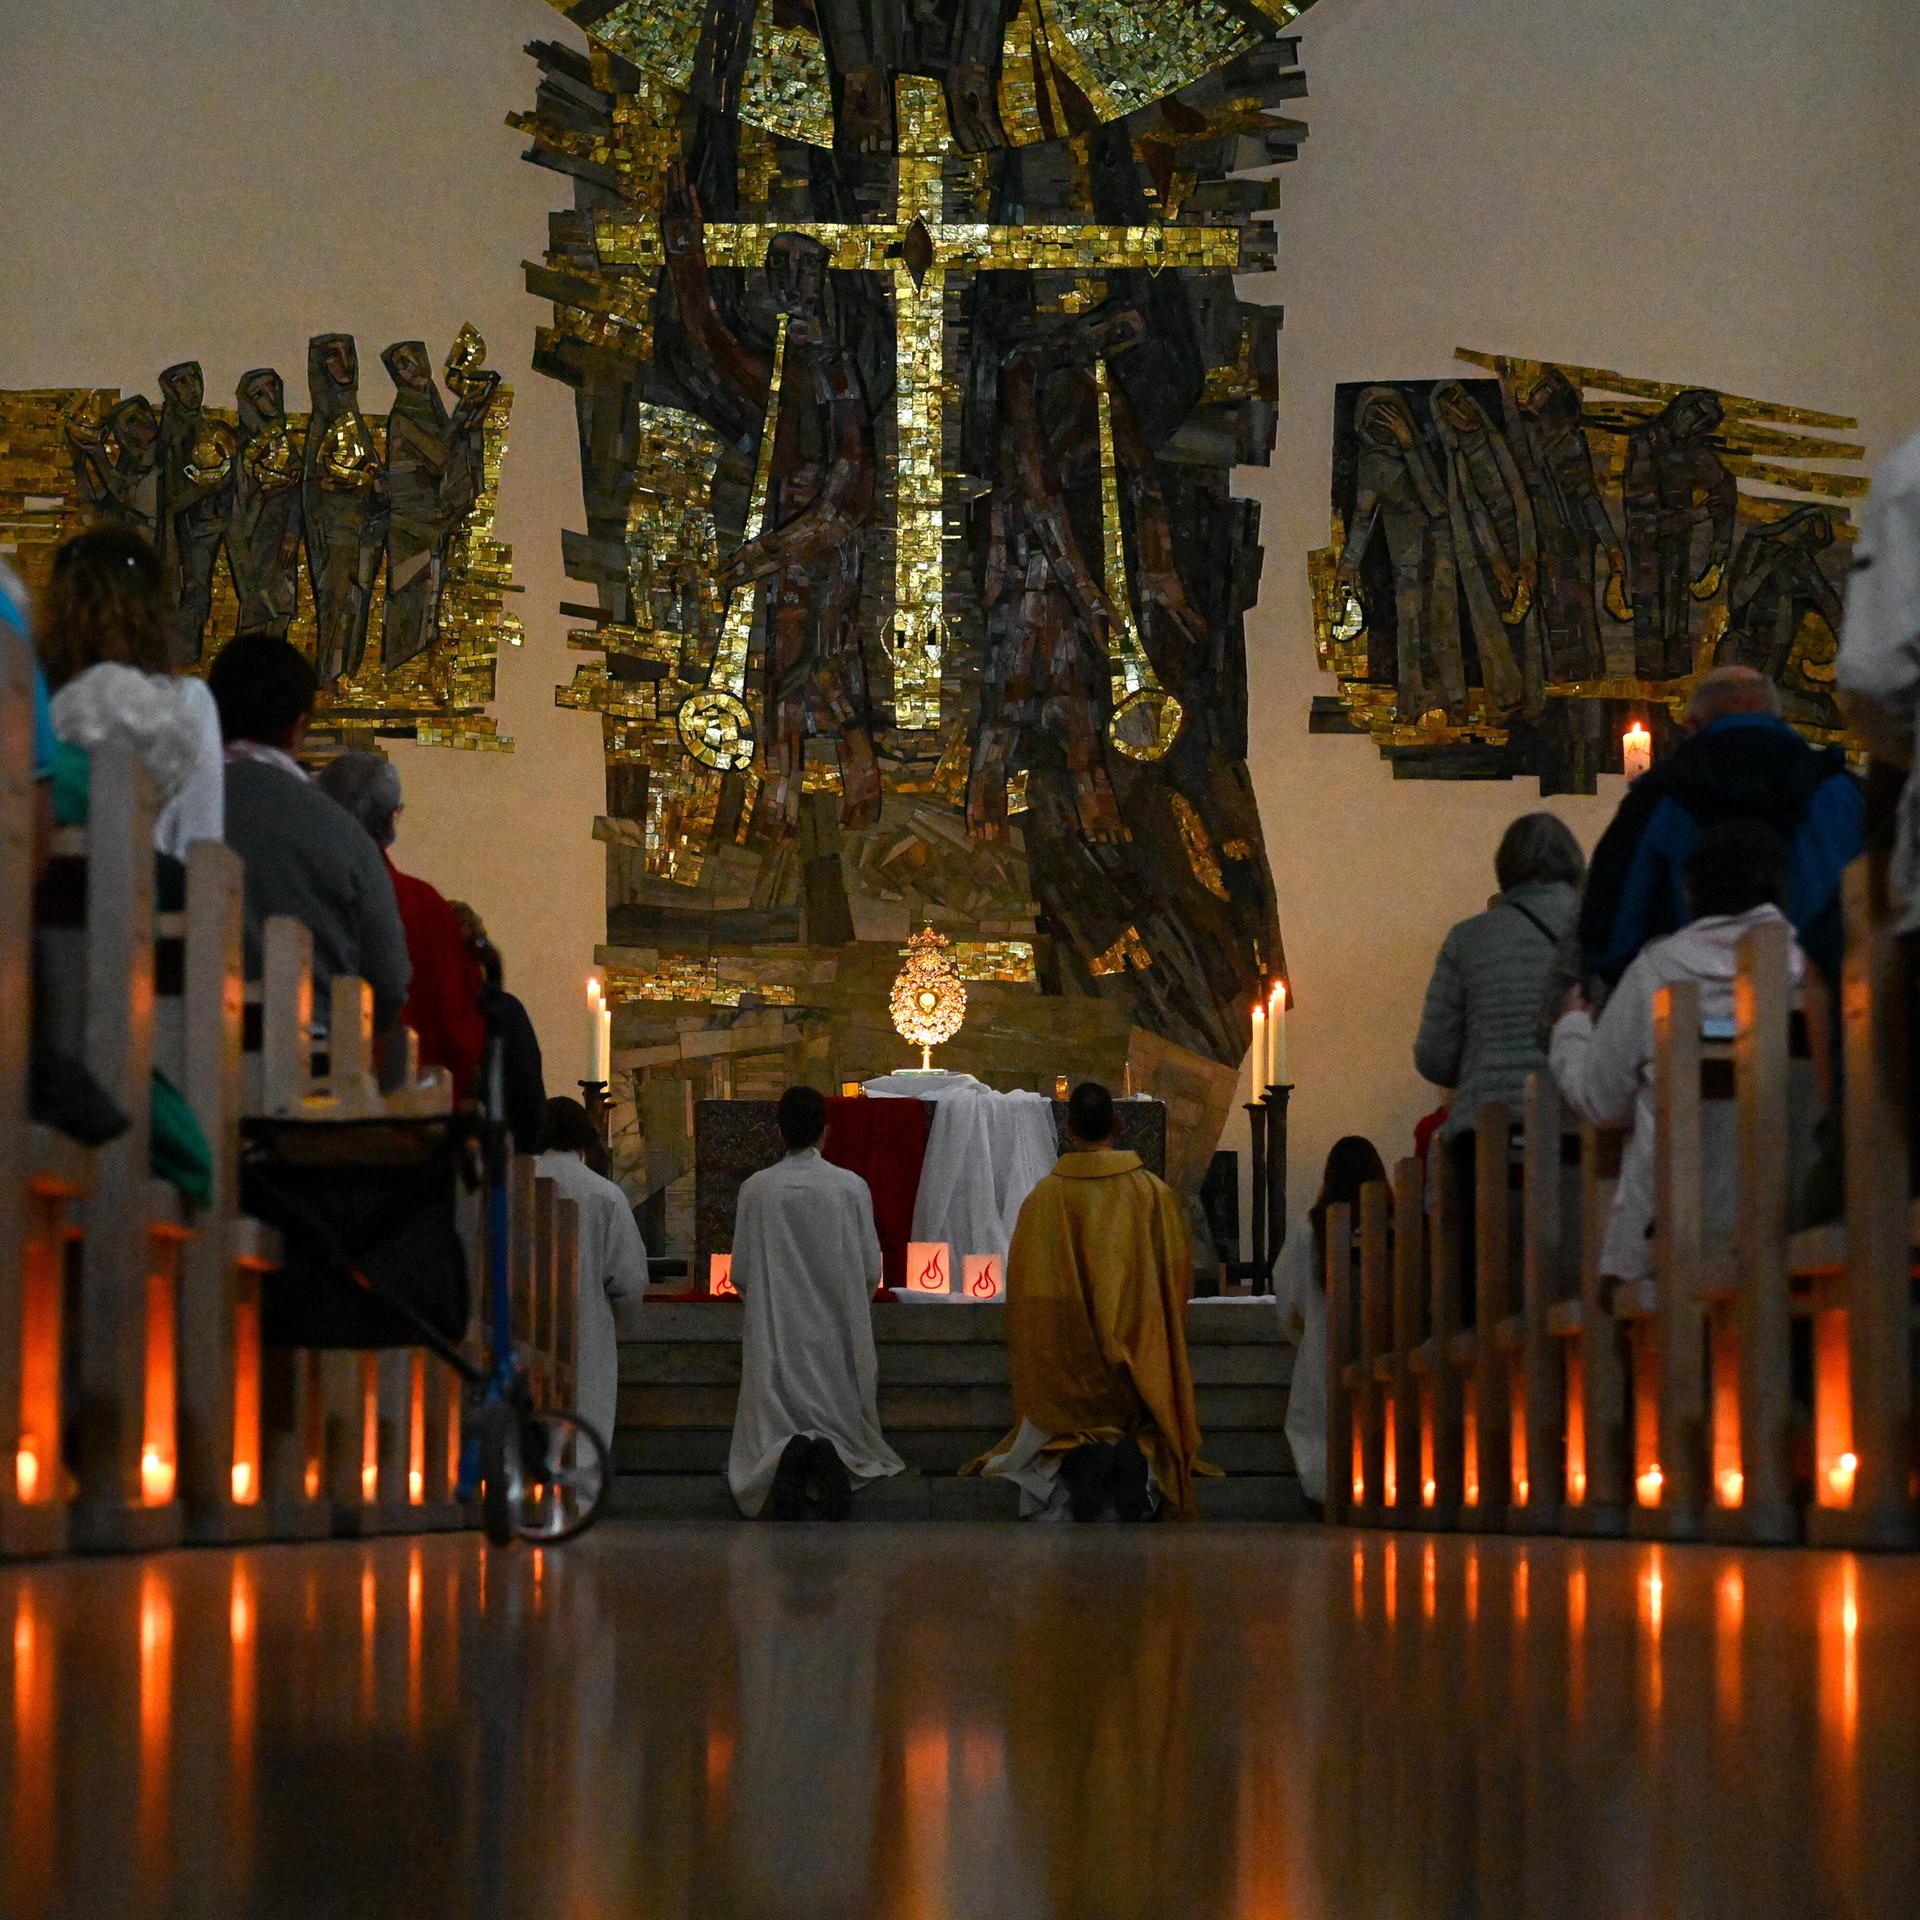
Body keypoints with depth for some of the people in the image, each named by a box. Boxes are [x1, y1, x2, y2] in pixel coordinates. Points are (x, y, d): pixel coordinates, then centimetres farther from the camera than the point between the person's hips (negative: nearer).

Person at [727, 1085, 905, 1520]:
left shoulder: (755, 1190, -5)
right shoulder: (851, 1187, -4)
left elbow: (741, 1275, 0)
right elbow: (871, 1272, 0)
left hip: (777, 1335, 0)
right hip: (838, 1336, 0)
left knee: (772, 1431, 6)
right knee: (845, 1429, 11)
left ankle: (788, 1453, -29)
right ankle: (832, 1453, -24)